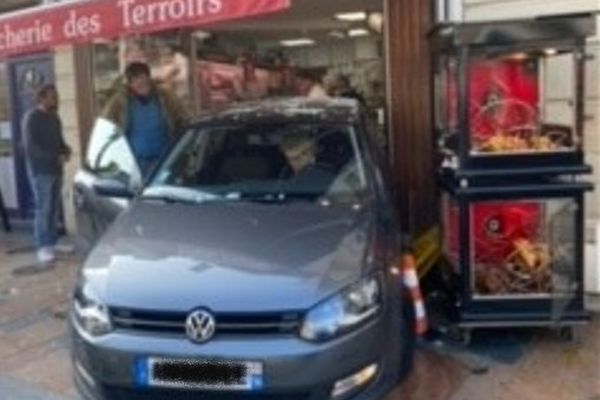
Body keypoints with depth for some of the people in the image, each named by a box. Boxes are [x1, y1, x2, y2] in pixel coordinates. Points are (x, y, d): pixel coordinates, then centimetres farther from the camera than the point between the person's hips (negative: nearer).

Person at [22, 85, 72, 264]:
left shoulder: (54, 117, 14)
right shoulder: (31, 118, -9)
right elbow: (31, 147, -16)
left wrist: (66, 150, -1)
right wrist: (56, 157, -19)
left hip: (55, 169, 7)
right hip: (40, 171, -7)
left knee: (54, 208, 10)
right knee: (43, 209, -7)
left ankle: (52, 242, 19)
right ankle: (43, 247, -3)